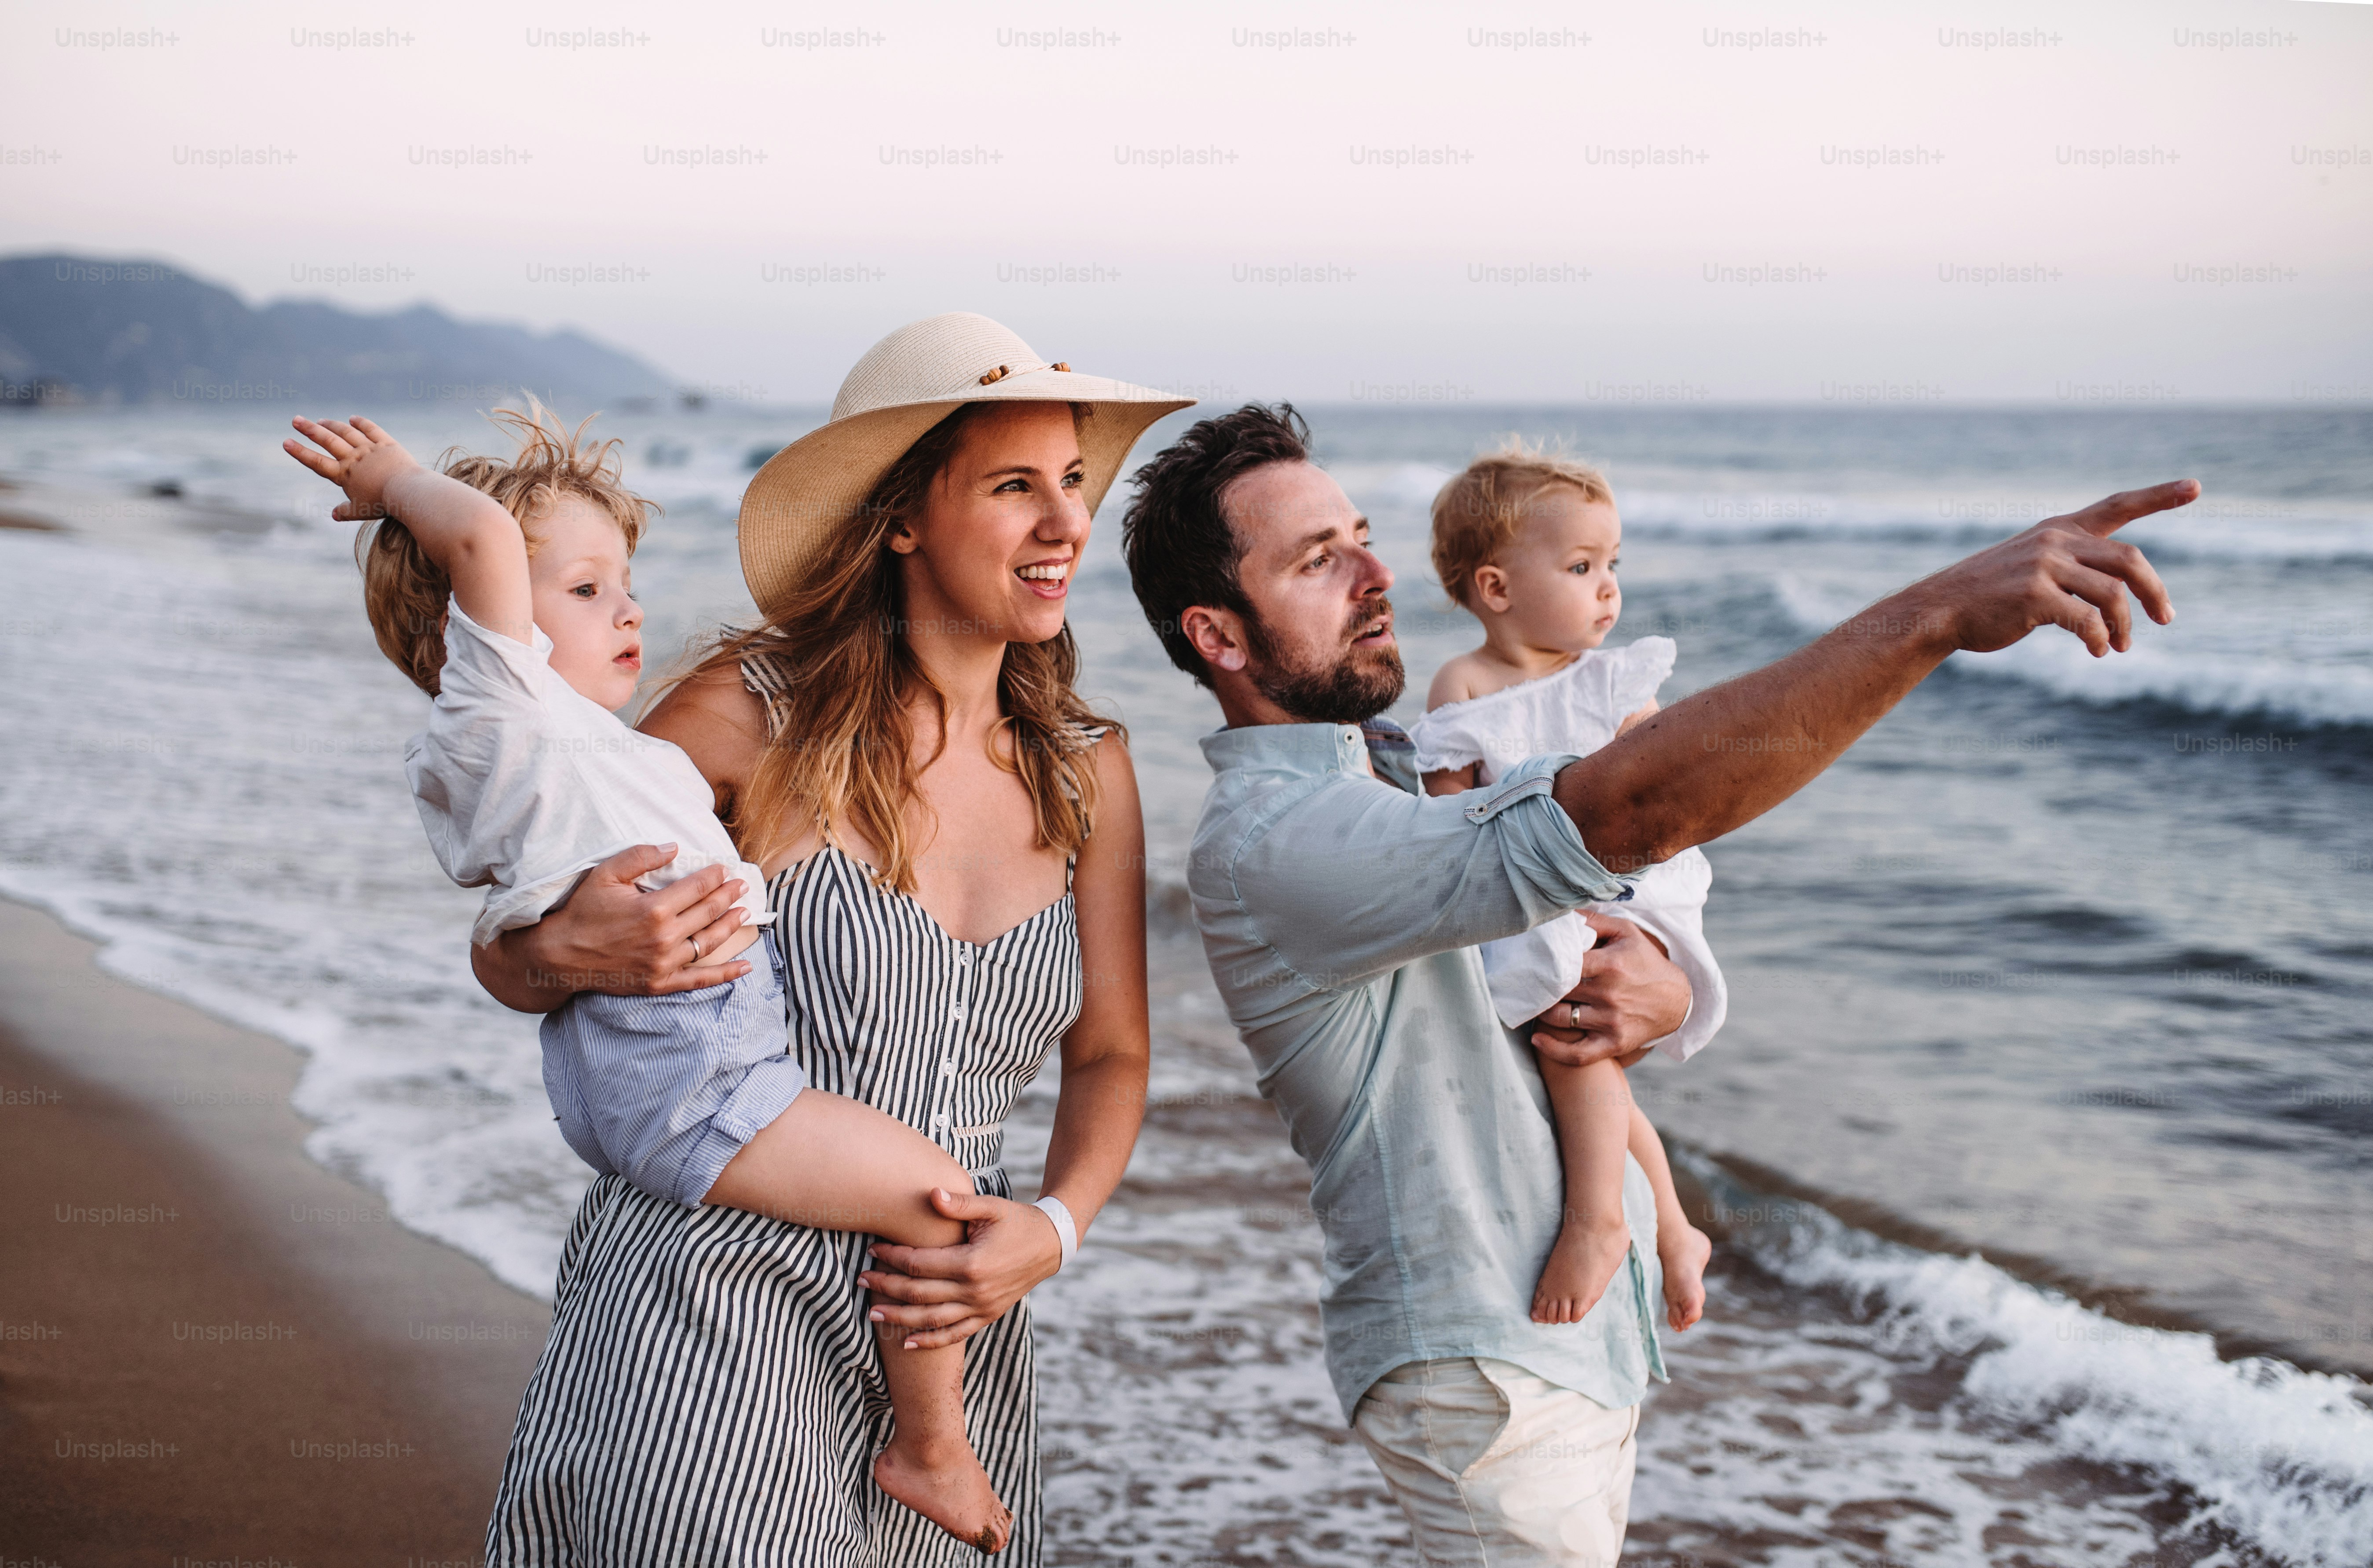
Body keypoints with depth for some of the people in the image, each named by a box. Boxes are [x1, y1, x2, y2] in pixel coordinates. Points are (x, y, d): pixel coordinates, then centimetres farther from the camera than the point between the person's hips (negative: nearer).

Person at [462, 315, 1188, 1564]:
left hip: (946, 1348, 4)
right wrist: (571, 955, -21)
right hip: (707, 1301, -4)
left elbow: (1109, 1057, 13)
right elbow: (505, 955, 3)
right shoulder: (756, 714, -7)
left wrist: (1053, 1228, -6)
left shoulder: (1088, 773, 6)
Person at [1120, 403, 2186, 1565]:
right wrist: (1940, 610, -40)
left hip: (1592, 1330, 9)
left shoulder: (1404, 769, 8)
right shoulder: (1265, 847, -24)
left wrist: (1661, 997, -18)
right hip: (1485, 1372, -9)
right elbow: (1627, 812, -36)